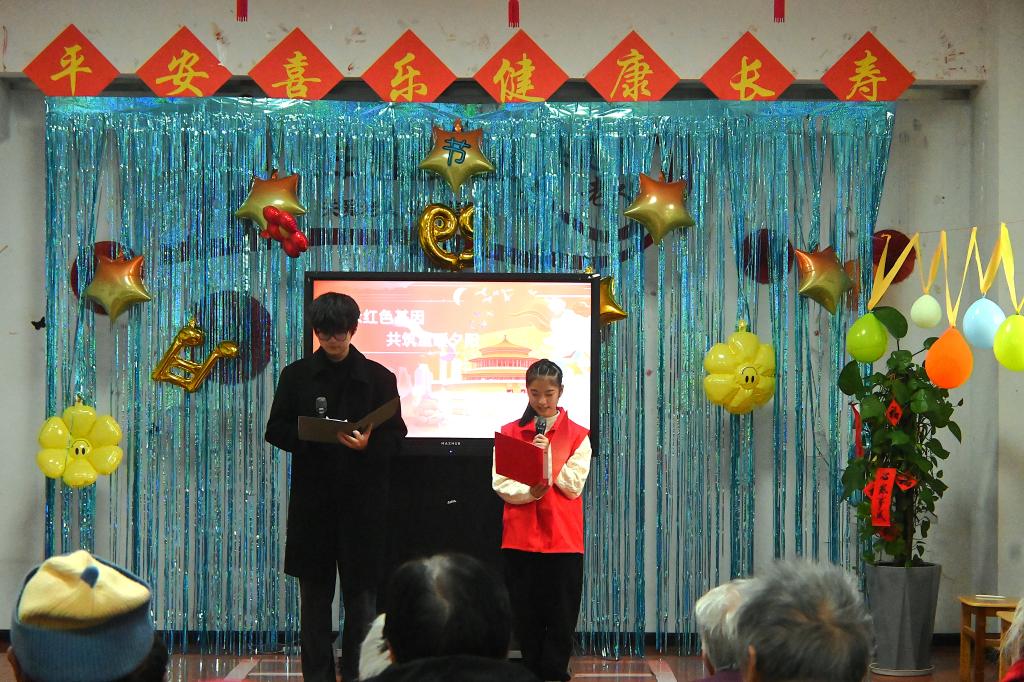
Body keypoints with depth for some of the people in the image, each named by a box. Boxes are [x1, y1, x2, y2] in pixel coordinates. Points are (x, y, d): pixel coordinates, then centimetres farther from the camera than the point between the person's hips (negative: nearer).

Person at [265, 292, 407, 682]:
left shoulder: (378, 378, 3)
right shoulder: (296, 376, 7)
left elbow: (395, 438, 2)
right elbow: (275, 431, 7)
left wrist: (368, 445, -19)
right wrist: (306, 436, -14)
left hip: (362, 499, -1)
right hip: (312, 498, 1)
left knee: (361, 591, 0)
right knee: (314, 591, 6)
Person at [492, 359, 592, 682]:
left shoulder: (577, 435, 2)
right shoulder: (510, 432, 5)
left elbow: (573, 486, -6)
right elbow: (500, 484, -2)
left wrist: (547, 456, -15)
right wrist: (529, 492, -20)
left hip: (563, 538, -1)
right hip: (520, 537, 1)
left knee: (561, 618, 2)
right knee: (526, 616, 5)